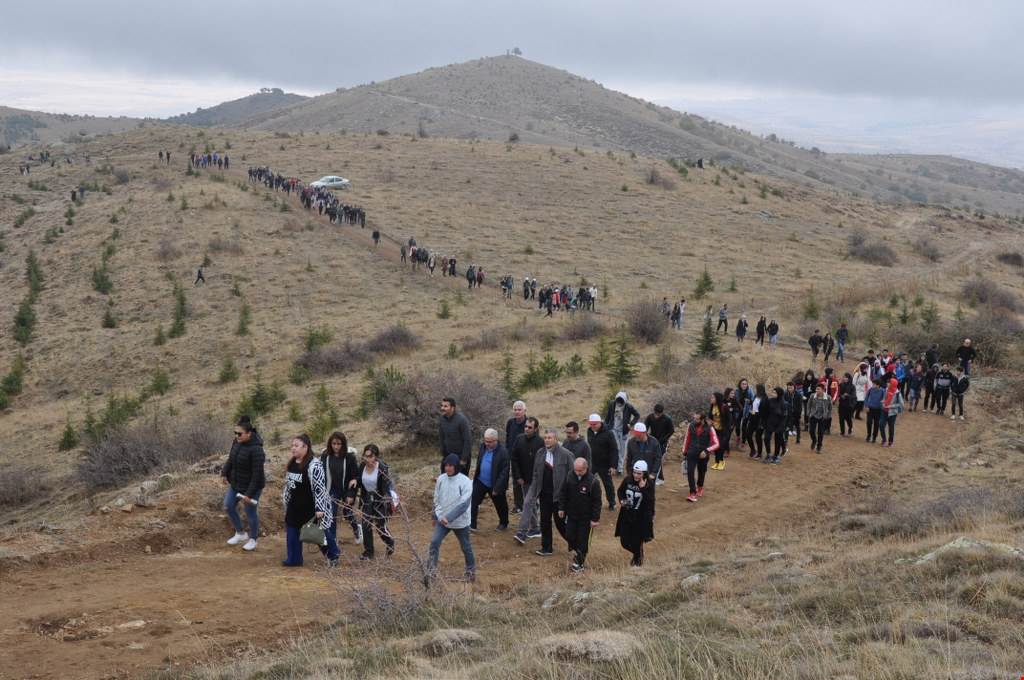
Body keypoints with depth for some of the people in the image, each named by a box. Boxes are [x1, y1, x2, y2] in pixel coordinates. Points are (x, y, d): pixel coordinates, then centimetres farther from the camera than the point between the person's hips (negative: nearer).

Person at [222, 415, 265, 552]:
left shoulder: (256, 449, -28)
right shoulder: (237, 442, -6)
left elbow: (257, 474, -26)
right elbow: (231, 459, 9)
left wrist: (249, 493, -24)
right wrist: (224, 473, -6)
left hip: (251, 486, -8)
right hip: (236, 483, 8)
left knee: (251, 513, 8)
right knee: (228, 506, 14)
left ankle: (253, 539, 31)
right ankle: (240, 534, 34)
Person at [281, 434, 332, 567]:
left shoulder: (314, 465, -22)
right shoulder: (292, 463, 5)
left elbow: (320, 488, -23)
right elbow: (288, 484, 17)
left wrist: (319, 509, -24)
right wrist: (285, 500, 20)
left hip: (310, 507, -8)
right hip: (295, 506, 8)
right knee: (292, 532, 11)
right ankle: (293, 559, 24)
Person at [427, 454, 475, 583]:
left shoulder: (465, 482, -19)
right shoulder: (441, 479, -4)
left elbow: (464, 504, -25)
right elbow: (436, 499, 10)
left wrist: (448, 518, -31)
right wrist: (436, 516, 14)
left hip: (460, 522, -3)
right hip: (442, 520, 3)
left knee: (466, 547, 14)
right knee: (434, 542, -13)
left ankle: (471, 571, 36)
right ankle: (430, 572, -11)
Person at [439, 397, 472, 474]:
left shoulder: (462, 420, -22)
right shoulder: (443, 419, -1)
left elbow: (467, 441, -20)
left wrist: (464, 459, -19)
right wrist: (442, 454, 12)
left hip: (461, 455, -6)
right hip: (448, 454, 6)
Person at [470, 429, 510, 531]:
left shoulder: (503, 452, -22)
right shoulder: (483, 447, -2)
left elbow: (504, 472, -20)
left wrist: (496, 488, -21)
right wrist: (476, 475, 12)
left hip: (495, 484, -5)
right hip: (480, 482, 5)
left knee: (500, 505, 15)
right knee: (473, 502, -3)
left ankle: (503, 523, 39)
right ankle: (471, 525, 4)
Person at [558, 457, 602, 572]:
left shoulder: (593, 482, -19)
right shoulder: (569, 478, -5)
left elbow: (597, 501, -14)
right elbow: (563, 494, 9)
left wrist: (595, 518, -14)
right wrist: (561, 508, 6)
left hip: (585, 518, -4)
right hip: (571, 515, 4)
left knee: (582, 540, 4)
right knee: (569, 537, 7)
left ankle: (579, 562, 18)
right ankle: (578, 553, 35)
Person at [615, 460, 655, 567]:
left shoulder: (649, 484, -15)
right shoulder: (627, 480, -7)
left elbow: (650, 501, -24)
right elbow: (620, 491, 12)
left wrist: (643, 488, -33)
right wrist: (621, 500, -7)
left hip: (641, 517, -3)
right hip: (626, 515, 3)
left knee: (637, 541, 6)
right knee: (624, 542, 8)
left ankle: (637, 558, 39)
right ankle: (638, 554, 41)